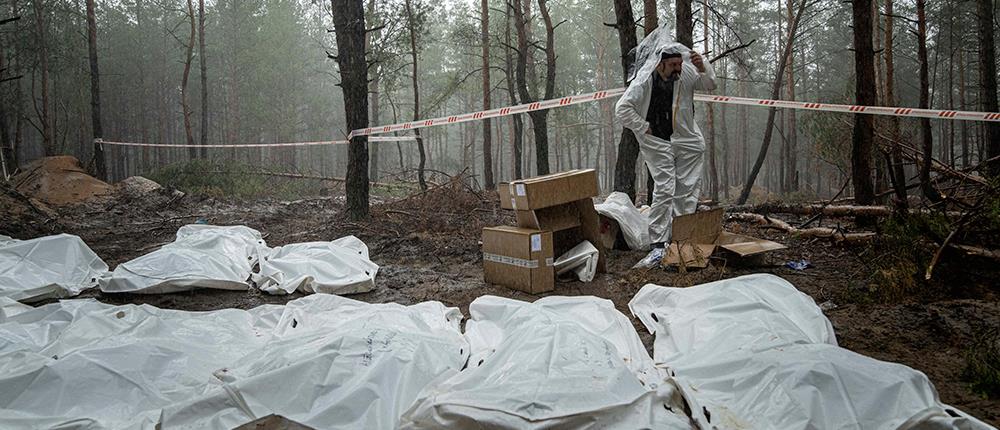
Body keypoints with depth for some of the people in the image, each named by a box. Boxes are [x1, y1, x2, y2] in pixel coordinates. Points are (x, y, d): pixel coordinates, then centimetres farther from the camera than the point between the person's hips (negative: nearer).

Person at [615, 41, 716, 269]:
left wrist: (703, 67, -13)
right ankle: (658, 245, -9)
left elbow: (709, 85, 7)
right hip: (658, 144, -4)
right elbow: (622, 108, -13)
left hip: (688, 141, 4)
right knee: (664, 191, -11)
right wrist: (644, 128, -12)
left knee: (688, 190, 5)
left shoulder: (686, 73, -5)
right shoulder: (644, 81, -14)